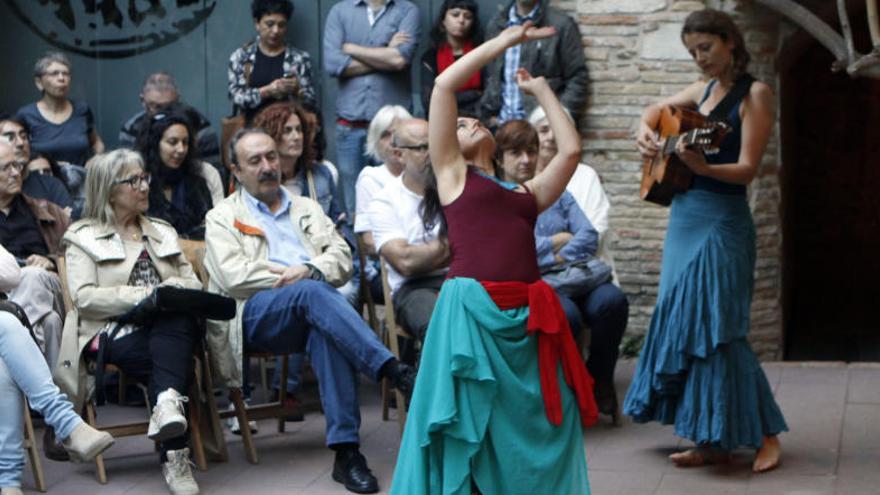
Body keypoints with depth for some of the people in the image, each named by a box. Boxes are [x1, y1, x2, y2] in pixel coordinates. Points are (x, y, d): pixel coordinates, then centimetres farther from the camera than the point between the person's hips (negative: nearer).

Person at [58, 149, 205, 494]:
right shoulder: (83, 237, 15)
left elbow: (193, 283, 22)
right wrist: (144, 295, -13)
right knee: (171, 360, -37)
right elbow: (84, 298, -1)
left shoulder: (163, 232, 30)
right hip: (113, 333, -3)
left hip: (169, 326, 3)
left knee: (177, 321, -38)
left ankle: (168, 401, -57)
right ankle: (175, 453, -45)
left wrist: (174, 290, -4)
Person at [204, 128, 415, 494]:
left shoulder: (307, 209, 29)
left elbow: (342, 258, 14)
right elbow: (233, 276, -1)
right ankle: (395, 372, -46)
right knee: (313, 292, -37)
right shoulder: (223, 217, 17)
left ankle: (346, 450, -42)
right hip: (256, 314, -2)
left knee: (327, 333, -37)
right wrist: (292, 278, -4)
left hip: (310, 312, 3)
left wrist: (308, 271, -7)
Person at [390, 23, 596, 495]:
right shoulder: (451, 171, 13)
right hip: (472, 310, -4)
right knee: (471, 434, 0)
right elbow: (444, 85, 6)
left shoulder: (525, 191, 24)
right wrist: (506, 40, 13)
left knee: (539, 431, 3)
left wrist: (541, 90, 28)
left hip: (528, 318, 4)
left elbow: (571, 149, 17)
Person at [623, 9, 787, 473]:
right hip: (685, 216, 8)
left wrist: (701, 167, -32)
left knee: (717, 326, -10)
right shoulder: (702, 90, 12)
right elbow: (655, 109, 29)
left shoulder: (755, 94, -8)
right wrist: (646, 131, 7)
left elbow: (747, 168, -15)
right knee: (681, 325, 7)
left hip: (722, 221, -8)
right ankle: (712, 441, 13)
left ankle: (764, 435, 0)